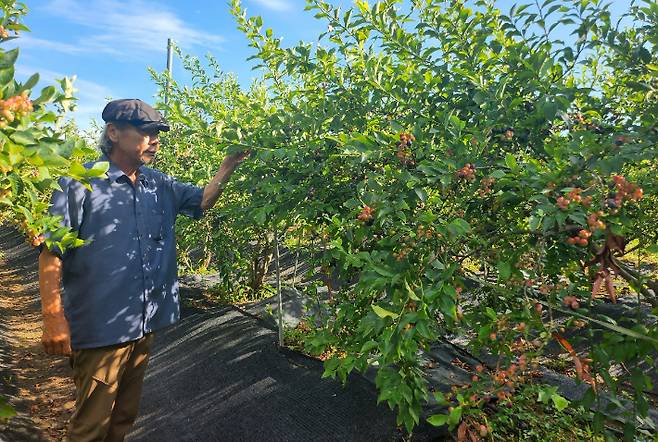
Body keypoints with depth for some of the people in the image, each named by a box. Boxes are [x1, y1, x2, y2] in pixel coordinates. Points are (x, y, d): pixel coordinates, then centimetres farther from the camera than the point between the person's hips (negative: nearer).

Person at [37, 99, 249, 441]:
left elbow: (202, 201, 13)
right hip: (100, 328, -6)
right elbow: (52, 251, -12)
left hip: (145, 324, 6)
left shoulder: (159, 185, 6)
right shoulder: (80, 181, -12)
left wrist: (228, 165, -4)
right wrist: (53, 318, -16)